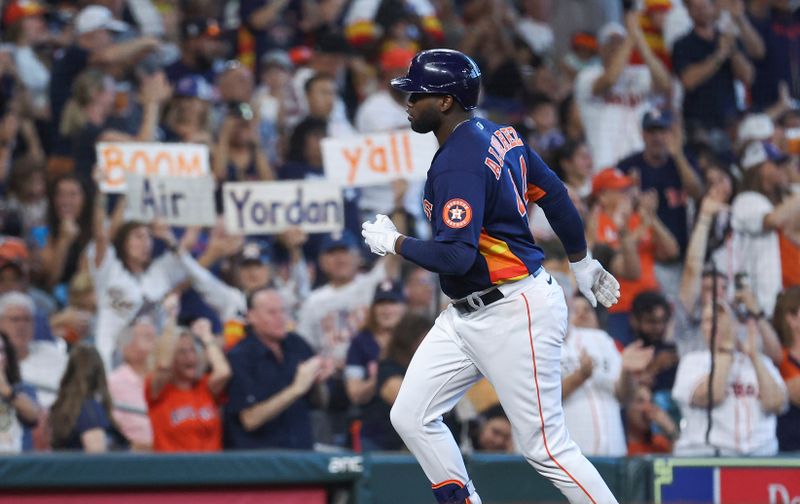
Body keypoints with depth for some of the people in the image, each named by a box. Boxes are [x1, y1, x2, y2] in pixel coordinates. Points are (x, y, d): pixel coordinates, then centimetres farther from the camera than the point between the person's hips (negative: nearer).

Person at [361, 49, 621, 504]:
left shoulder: (458, 164, -22)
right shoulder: (500, 135, 7)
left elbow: (456, 257, -28)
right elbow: (555, 194, 17)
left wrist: (394, 243, -12)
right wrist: (583, 263, 29)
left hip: (512, 314, -10)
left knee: (547, 448, -6)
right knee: (412, 417, 9)